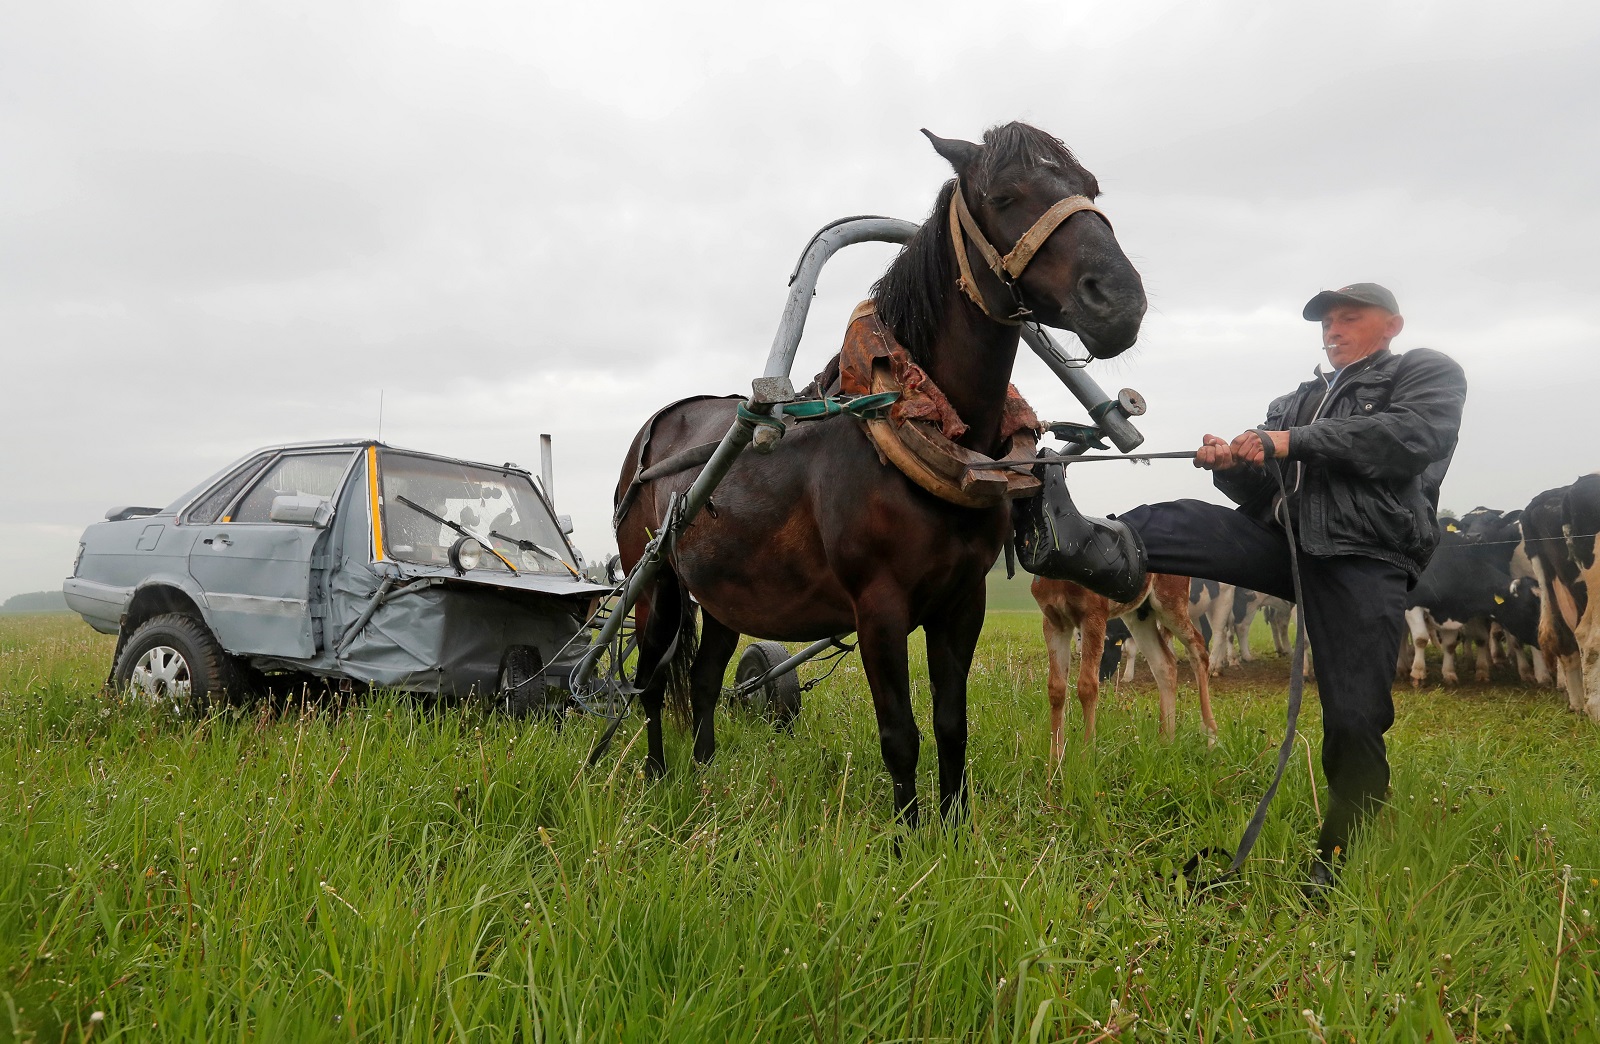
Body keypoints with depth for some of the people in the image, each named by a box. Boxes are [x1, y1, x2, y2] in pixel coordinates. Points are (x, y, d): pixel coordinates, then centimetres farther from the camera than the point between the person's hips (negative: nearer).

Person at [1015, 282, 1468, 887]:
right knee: (1181, 521, -19)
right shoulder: (1297, 401, 28)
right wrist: (1233, 464, -7)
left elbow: (1415, 434, -12)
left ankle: (1340, 856, 5)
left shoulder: (1431, 373, 12)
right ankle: (1090, 547, -47)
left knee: (1354, 718, -9)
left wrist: (1294, 443, -14)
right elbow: (1261, 494, 17)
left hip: (1366, 560, -5)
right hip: (1285, 541, 5)